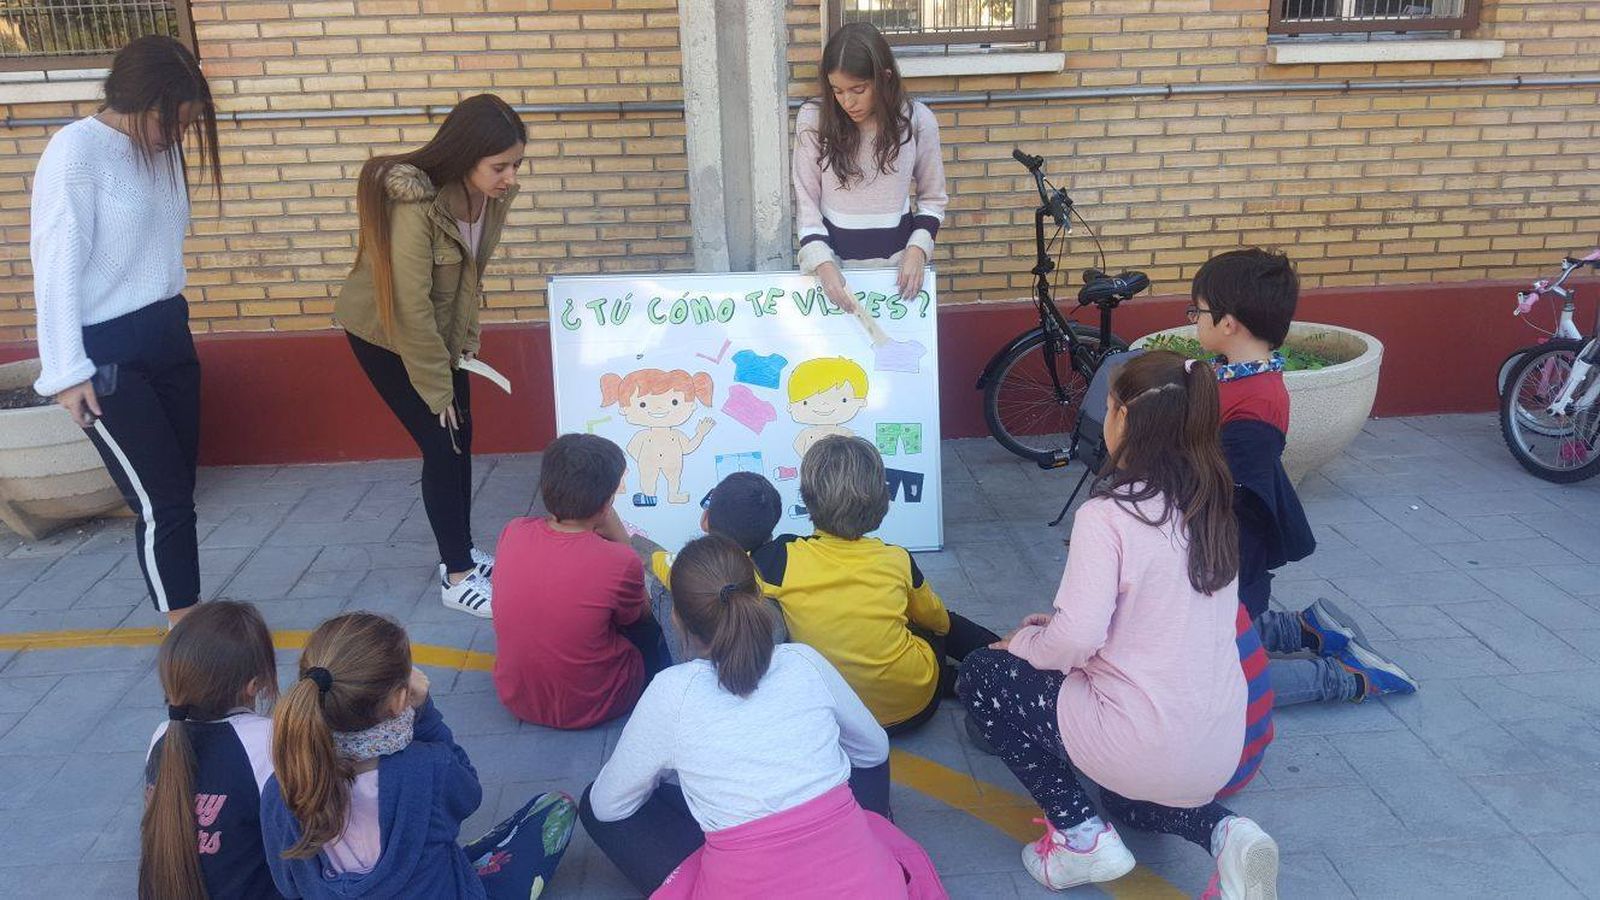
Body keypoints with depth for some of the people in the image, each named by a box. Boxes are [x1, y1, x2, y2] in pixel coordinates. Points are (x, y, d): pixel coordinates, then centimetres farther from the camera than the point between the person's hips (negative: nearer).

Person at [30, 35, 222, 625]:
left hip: (168, 338, 7)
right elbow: (56, 266, -14)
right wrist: (67, 372, -16)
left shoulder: (161, 150, 8)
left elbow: (161, 249, 8)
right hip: (108, 353, -7)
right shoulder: (75, 150, -12)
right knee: (163, 503, -5)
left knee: (176, 493, 11)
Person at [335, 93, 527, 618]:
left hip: (440, 329, 7)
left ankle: (461, 552, 26)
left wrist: (468, 336, 3)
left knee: (460, 437, 9)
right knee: (442, 444, -7)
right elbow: (410, 306, -29)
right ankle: (457, 578, 4)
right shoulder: (414, 203, -33)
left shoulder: (492, 195, -13)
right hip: (384, 331, -7)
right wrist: (436, 387, -22)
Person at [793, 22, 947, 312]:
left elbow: (933, 199, 2)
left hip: (896, 260, 1)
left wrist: (917, 251, -14)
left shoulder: (918, 120, -9)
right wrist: (824, 264, -20)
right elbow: (806, 201, -7)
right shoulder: (813, 119, -11)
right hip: (831, 258, 0)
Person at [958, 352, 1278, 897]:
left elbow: (1075, 640, -22)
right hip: (1222, 749, 8)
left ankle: (1080, 835, 6)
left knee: (981, 675, 10)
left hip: (1149, 747, -8)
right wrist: (1061, 627, 15)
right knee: (1126, 800, 39)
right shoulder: (1212, 505, 4)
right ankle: (1219, 829, 9)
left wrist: (1021, 642, -1)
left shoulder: (1107, 515, -19)